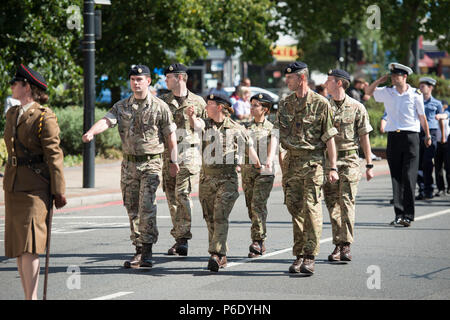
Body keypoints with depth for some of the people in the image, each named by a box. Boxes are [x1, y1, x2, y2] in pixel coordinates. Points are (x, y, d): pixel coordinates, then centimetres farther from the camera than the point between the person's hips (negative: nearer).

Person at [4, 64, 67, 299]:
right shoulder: (12, 114, 14)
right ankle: (28, 296, 15)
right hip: (13, 184, 8)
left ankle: (32, 297, -11)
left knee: (30, 245, -12)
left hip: (35, 187, -8)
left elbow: (54, 155, -12)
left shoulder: (44, 117, -10)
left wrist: (59, 191, -14)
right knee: (17, 245, 8)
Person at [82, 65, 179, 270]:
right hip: (129, 163, 4)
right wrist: (91, 132, -31)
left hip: (151, 163, -4)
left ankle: (147, 252, -13)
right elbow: (107, 120, -10)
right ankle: (139, 252, 16)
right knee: (132, 209, 8)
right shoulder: (122, 106, 7)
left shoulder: (160, 107, -2)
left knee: (147, 207, -14)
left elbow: (171, 136, 3)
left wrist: (173, 161, 2)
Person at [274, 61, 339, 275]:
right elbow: (275, 133, 10)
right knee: (295, 209, 5)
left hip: (312, 161, -5)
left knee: (311, 208, -9)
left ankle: (310, 257, -8)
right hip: (291, 161, 5)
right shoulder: (284, 104, 11)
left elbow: (329, 137, -3)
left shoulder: (321, 104, -3)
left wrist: (333, 167, -6)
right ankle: (299, 255, 11)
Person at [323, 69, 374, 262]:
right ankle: (338, 245, 8)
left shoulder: (356, 107, 0)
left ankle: (346, 246, -6)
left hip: (349, 160, -3)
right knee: (332, 204, 3)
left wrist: (369, 165, 0)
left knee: (347, 203, -8)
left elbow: (364, 137, 2)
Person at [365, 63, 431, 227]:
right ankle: (399, 214, 5)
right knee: (396, 177, 3)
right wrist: (380, 80, 1)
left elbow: (422, 116, 6)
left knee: (409, 177, -6)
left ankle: (408, 216, -6)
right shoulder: (387, 92, 7)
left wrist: (427, 136, 11)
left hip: (410, 136, -3)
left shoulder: (415, 94, -1)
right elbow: (368, 91, 16)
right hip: (393, 137, 3)